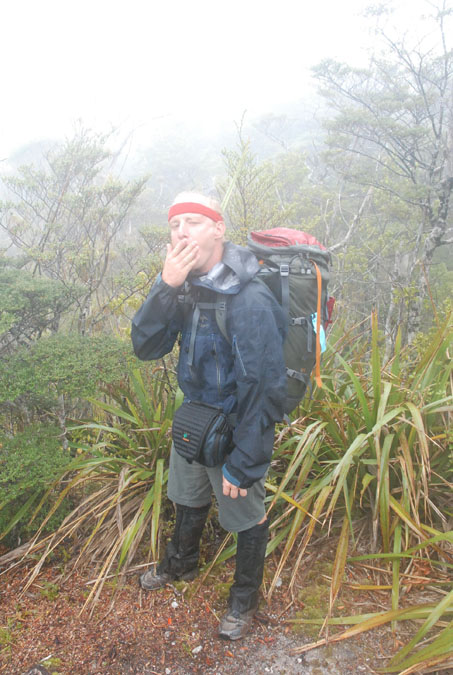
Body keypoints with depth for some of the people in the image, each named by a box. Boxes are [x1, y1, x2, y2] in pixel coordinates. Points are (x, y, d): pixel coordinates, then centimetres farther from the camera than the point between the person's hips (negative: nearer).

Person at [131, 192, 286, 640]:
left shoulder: (250, 301, -30)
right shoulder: (184, 284, -7)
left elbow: (263, 392, -27)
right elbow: (146, 347, -12)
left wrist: (243, 465, -20)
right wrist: (166, 287, -27)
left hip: (235, 430, -7)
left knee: (246, 518, 16)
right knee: (187, 499, 29)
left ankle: (244, 599, 43)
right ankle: (181, 563, 58)